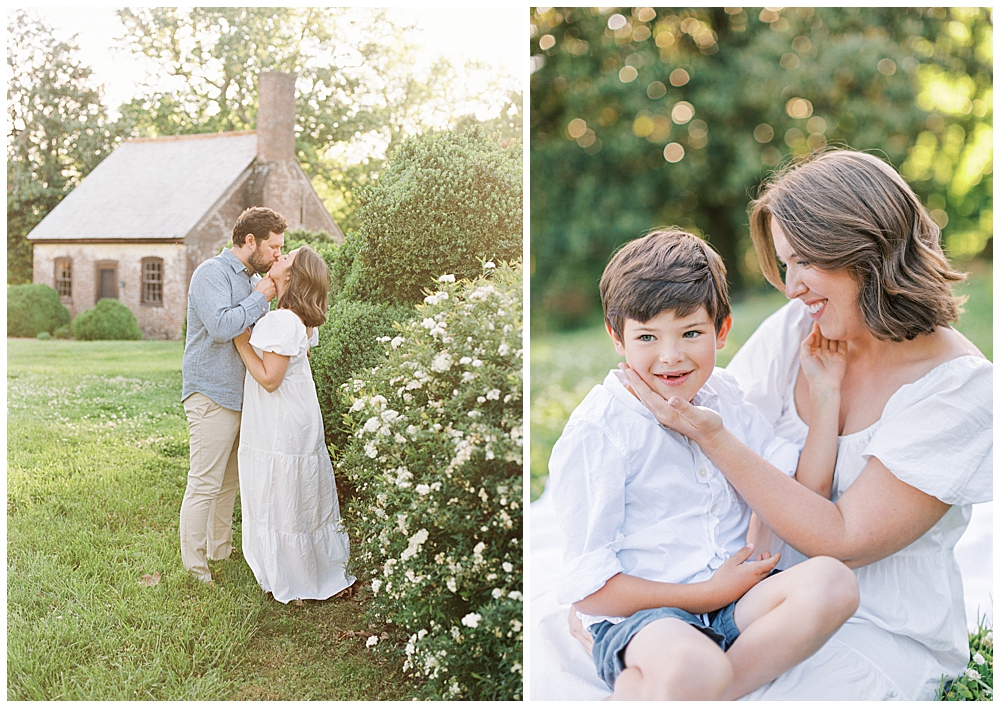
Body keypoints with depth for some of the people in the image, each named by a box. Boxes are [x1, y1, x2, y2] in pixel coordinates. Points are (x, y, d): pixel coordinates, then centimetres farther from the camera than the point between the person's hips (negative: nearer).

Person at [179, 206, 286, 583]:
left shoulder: (254, 278, 16)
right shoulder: (212, 273, -11)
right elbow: (222, 326, -25)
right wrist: (260, 297, -16)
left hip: (241, 394, 9)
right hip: (212, 394, -9)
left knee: (230, 482, 16)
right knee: (205, 485, -5)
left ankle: (220, 551, 29)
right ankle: (194, 570, 3)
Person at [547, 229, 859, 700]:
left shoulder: (721, 397, 12)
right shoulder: (599, 432, -10)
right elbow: (589, 589, -12)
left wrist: (825, 393, 7)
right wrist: (709, 593, -12)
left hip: (732, 599, 8)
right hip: (637, 616, -8)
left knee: (830, 582, -24)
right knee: (694, 670, -41)